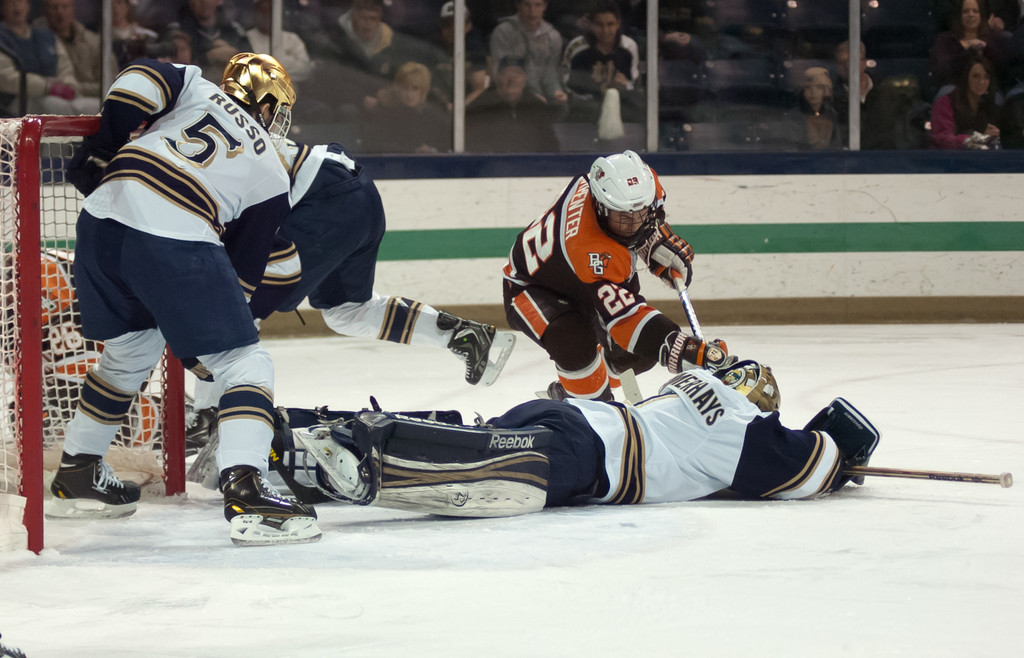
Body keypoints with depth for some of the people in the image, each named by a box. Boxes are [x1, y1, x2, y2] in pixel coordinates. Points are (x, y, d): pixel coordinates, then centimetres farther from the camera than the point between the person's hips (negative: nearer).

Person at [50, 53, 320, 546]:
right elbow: (243, 270, 19)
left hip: (102, 221, 5)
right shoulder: (272, 176, 21)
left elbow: (139, 81, 5)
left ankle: (76, 476, 38)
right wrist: (202, 341, 28)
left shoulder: (197, 87, 26)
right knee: (245, 365, 6)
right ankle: (245, 495, -12)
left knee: (129, 351, 29)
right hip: (177, 241, -5)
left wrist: (100, 154, 13)